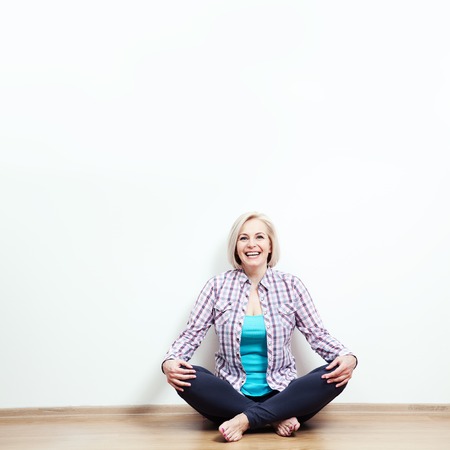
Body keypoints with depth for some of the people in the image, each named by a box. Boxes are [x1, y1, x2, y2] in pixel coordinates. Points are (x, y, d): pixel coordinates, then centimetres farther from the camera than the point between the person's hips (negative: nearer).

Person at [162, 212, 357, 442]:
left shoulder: (290, 285, 2)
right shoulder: (218, 286, 1)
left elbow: (318, 335, 1)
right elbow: (191, 334, -1)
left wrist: (348, 357, -20)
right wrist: (169, 362, -21)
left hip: (281, 394, 1)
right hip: (231, 395, 0)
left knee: (337, 374, -24)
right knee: (184, 375, -28)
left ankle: (245, 420, -24)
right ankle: (277, 418, -20)